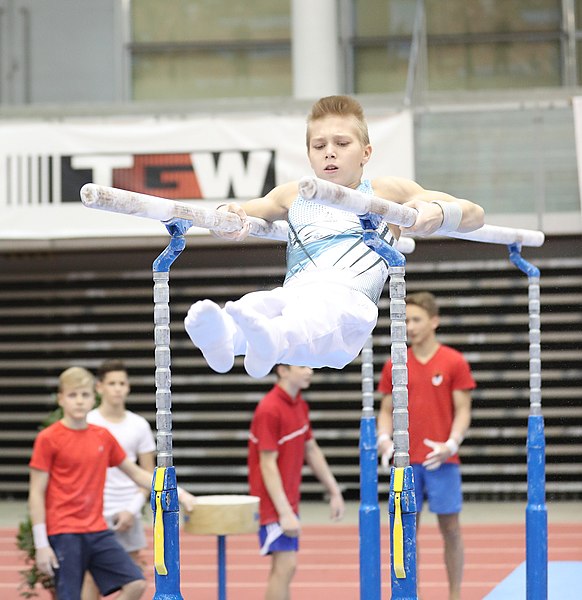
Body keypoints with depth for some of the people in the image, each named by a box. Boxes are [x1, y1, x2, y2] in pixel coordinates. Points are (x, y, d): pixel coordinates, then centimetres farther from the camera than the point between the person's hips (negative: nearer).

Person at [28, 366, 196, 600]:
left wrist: (176, 492, 13)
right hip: (63, 534, -5)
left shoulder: (103, 436, 8)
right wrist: (41, 545, -11)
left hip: (98, 531, 5)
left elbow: (136, 472, 19)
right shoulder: (48, 439, -7)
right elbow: (36, 493, -7)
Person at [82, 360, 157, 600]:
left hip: (128, 514, 3)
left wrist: (132, 510, -3)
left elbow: (147, 475, 8)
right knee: (93, 579, -4)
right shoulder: (87, 423, -2)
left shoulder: (139, 425, 6)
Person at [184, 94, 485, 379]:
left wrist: (436, 214, -4)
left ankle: (269, 341, -74)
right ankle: (224, 337, -69)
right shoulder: (293, 195, 35)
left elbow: (473, 214, 21)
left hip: (348, 297, -3)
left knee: (317, 314, -41)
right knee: (257, 303, -36)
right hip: (293, 293, 3)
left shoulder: (386, 191, 25)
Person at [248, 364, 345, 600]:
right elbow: (267, 465, -20)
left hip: (289, 502, 9)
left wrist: (334, 492, 18)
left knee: (283, 567, 11)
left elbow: (312, 451, 19)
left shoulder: (300, 405, 9)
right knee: (286, 565, -13)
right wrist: (284, 512, -23)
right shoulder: (269, 410, -18)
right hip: (275, 502, -9)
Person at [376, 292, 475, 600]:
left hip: (441, 459, -2)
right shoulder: (394, 366, 7)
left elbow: (463, 410, -2)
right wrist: (384, 438, -8)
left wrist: (451, 444, -16)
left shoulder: (454, 362, -2)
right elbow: (387, 410, 11)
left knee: (450, 528, 2)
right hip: (406, 460, 3)